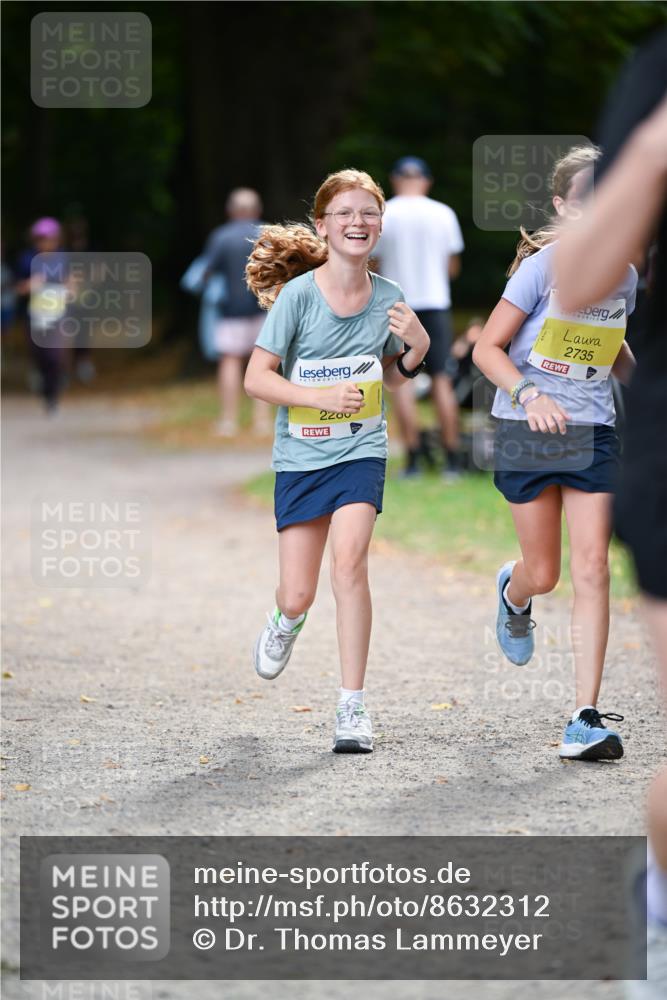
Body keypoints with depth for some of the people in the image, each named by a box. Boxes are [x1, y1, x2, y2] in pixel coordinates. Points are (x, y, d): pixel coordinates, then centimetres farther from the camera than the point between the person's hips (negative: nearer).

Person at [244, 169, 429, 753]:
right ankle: (287, 620, 44)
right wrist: (323, 397, -23)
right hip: (301, 456, -1)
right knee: (298, 595, 2)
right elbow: (256, 378, -11)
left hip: (361, 452, 1)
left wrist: (417, 348, -7)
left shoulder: (387, 298, -2)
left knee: (349, 558, -22)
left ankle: (352, 706, -16)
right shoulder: (298, 294, -13)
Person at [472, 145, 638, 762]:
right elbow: (487, 348, -11)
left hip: (593, 434, 3)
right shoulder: (541, 267, -11)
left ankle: (586, 718, -9)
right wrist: (529, 395, -27)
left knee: (592, 569, -9)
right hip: (528, 433, -3)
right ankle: (513, 594, 47)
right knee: (543, 573, 6)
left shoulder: (623, 275, 3)